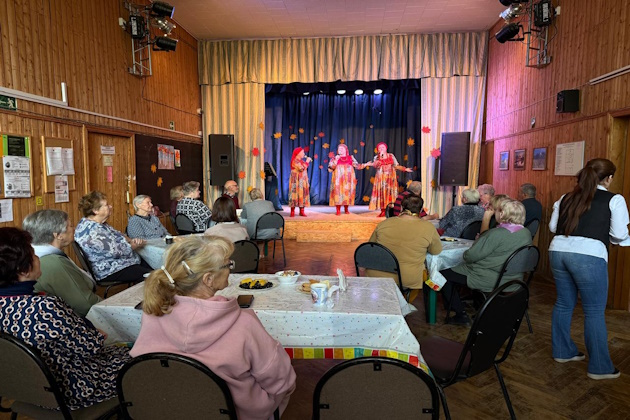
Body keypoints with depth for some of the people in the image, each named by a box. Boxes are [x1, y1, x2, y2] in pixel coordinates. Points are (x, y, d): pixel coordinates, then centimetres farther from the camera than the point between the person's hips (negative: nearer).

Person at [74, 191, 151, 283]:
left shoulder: (99, 223, 7)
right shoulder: (91, 231, -24)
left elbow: (117, 235, 18)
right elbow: (115, 251, -23)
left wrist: (131, 240, -3)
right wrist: (135, 245, -7)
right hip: (109, 271, -10)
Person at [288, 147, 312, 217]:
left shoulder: (302, 161, 15)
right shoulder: (295, 161, -11)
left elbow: (305, 168, 20)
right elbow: (301, 169, -21)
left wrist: (307, 162, 9)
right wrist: (307, 162, -12)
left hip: (303, 181, 8)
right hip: (296, 181, -8)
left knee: (303, 194, 4)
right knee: (295, 194, -8)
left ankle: (302, 211, 7)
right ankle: (292, 211, -4)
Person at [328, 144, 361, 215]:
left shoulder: (351, 157, 12)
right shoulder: (335, 158, 7)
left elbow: (357, 166, 11)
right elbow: (330, 169, -1)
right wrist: (335, 161, -11)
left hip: (348, 179, 2)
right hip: (338, 179, -1)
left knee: (348, 192, 0)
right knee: (338, 192, -8)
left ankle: (346, 209, 12)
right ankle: (338, 210, -4)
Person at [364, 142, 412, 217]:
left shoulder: (391, 156, 7)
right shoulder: (376, 157, 6)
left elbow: (397, 166, 4)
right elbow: (376, 165, -12)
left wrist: (405, 169, -9)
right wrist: (380, 156, -15)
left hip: (390, 177, 0)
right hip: (381, 178, 0)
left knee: (390, 192, -5)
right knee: (382, 193, -5)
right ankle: (383, 211, -2)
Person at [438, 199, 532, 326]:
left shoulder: (497, 234, -25)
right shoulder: (527, 233, 0)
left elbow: (471, 256, -23)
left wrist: (465, 254, 0)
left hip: (489, 281, -9)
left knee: (443, 274, 4)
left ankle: (461, 314, 8)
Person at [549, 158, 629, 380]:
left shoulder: (566, 198, 15)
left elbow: (553, 226, 17)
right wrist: (600, 231, 21)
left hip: (558, 250, 5)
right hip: (589, 255, -5)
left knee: (563, 303, 18)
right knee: (594, 312, 6)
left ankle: (563, 351, 32)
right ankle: (599, 367, 17)